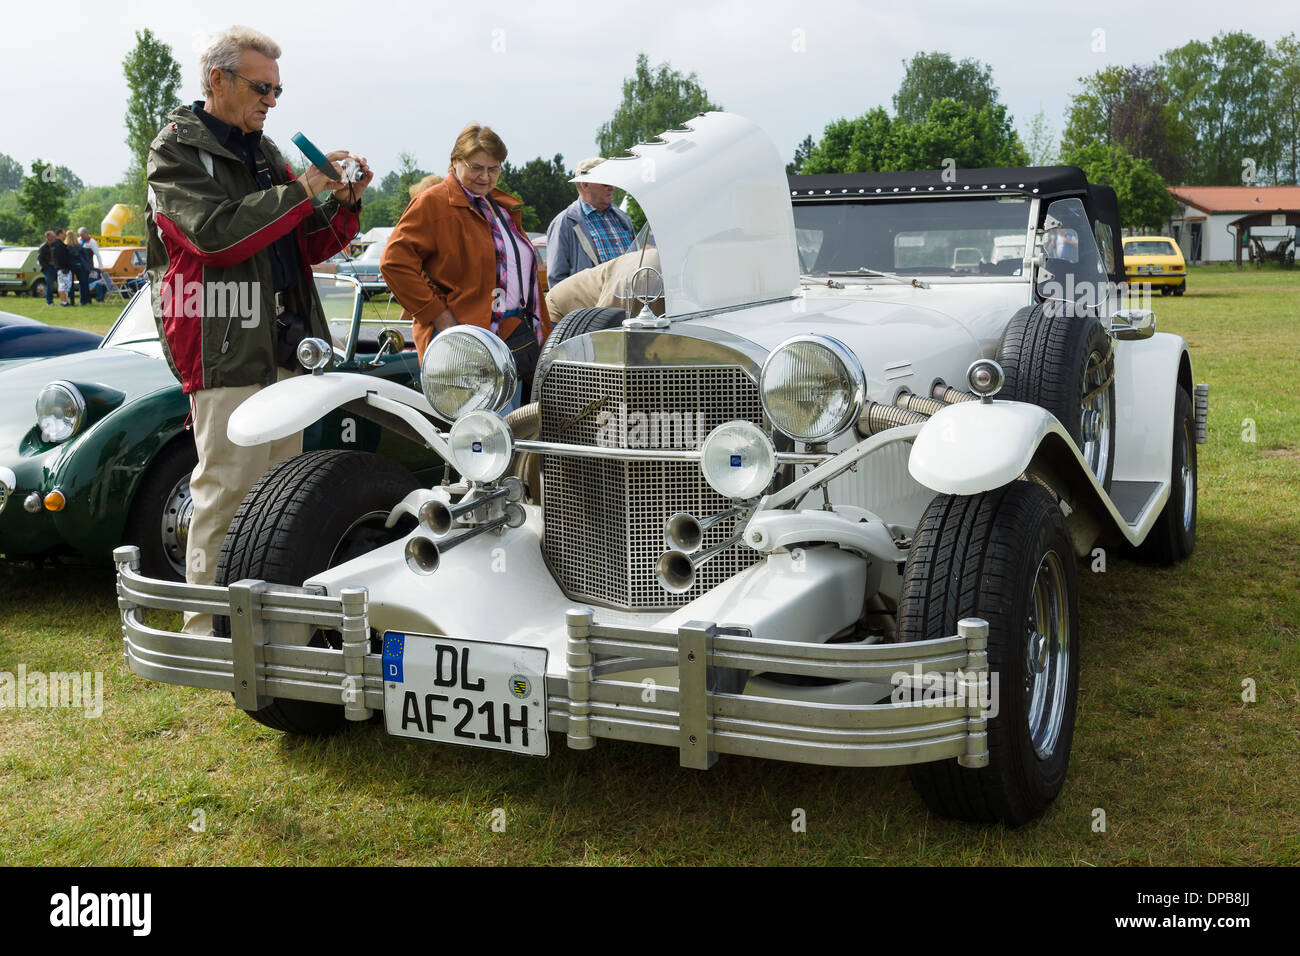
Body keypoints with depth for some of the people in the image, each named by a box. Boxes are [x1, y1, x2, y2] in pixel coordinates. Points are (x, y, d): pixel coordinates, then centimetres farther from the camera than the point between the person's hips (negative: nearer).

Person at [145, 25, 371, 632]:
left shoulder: (265, 154, 21)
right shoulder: (177, 150, -1)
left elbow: (310, 248, 21)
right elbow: (215, 234, -18)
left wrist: (343, 203, 3)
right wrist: (300, 192, -15)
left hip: (284, 348, 8)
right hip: (225, 351, -8)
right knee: (227, 491, -8)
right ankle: (208, 630, 0)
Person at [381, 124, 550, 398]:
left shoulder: (504, 206, 22)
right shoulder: (433, 203, -4)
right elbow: (394, 261, -14)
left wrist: (543, 335, 21)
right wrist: (439, 317, -17)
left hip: (519, 341, 8)